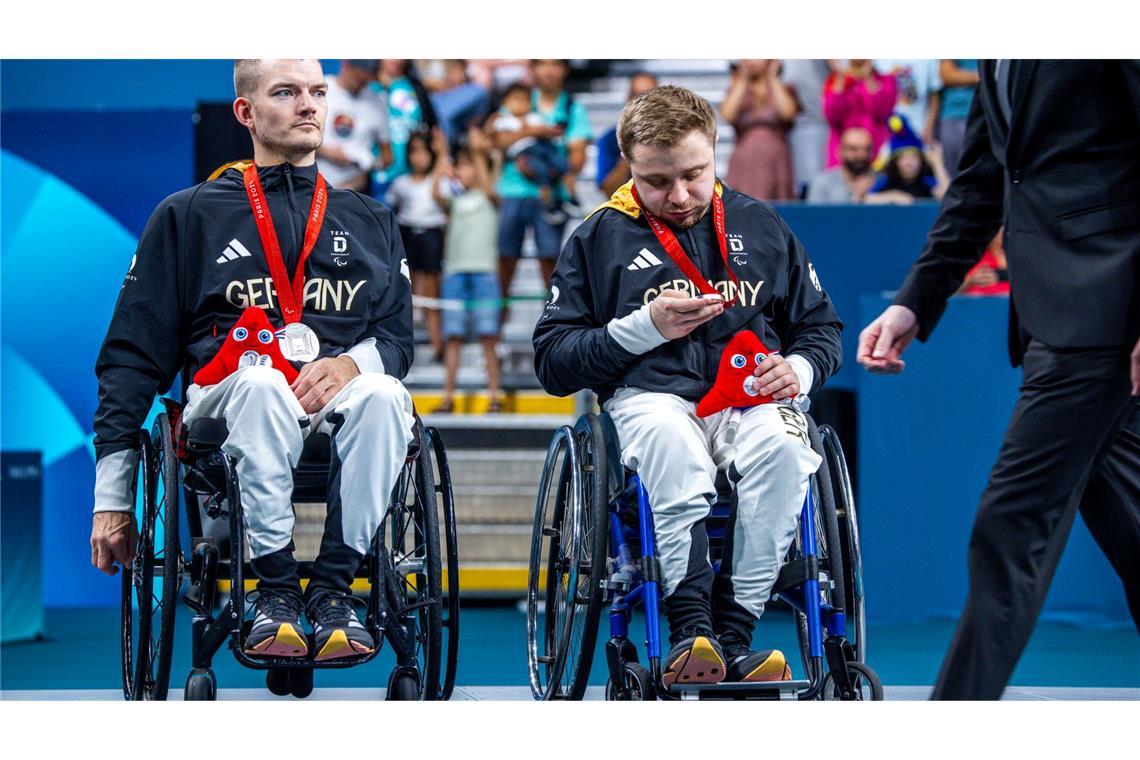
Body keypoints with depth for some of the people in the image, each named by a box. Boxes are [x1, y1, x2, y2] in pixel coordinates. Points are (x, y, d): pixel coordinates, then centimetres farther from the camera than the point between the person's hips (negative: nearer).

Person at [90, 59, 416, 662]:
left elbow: (398, 336, 18)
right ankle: (275, 587, -32)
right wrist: (112, 495, 5)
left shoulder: (368, 222, 26)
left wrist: (351, 363, -9)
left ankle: (333, 586, -28)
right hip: (227, 396, -2)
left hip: (339, 391, 2)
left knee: (383, 396, -36)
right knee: (261, 383, -40)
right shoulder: (188, 216, 18)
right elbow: (132, 355, 13)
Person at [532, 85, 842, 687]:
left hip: (752, 395, 2)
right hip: (647, 395, -2)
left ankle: (732, 634, -33)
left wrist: (798, 370, 0)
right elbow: (552, 362, 9)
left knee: (782, 447, -36)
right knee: (672, 441, -40)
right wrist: (643, 328, -4)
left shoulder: (760, 226, 19)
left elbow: (821, 329, 24)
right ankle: (690, 628, -39)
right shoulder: (600, 238, 14)